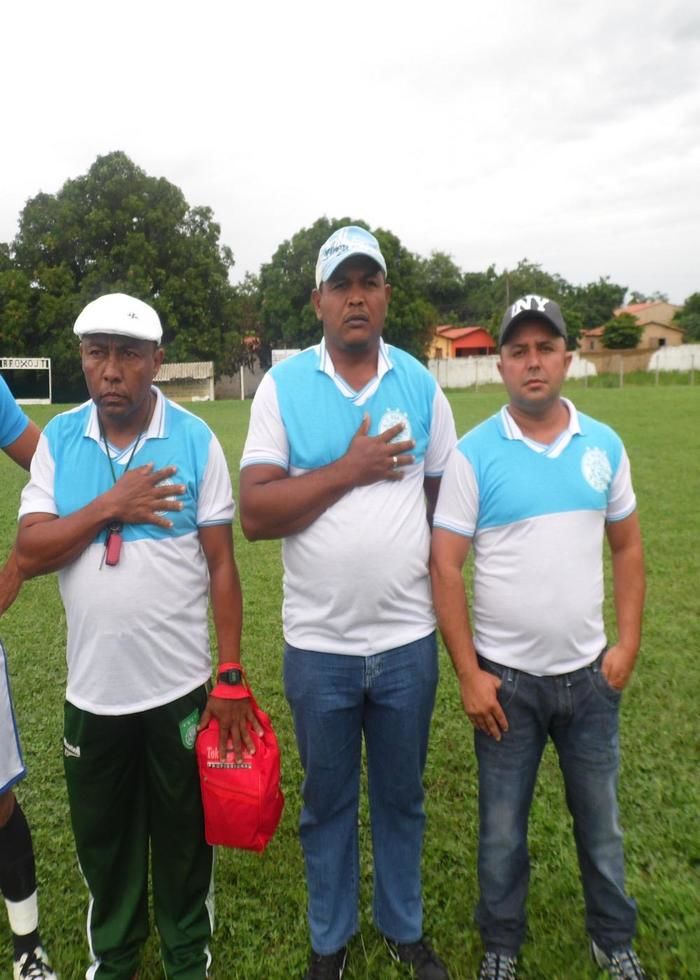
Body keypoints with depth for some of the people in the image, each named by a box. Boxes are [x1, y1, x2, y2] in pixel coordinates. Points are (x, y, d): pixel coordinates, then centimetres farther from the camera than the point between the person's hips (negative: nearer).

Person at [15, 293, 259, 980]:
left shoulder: (195, 440, -9)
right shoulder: (57, 440, -2)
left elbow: (221, 566, -7)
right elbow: (28, 555, -7)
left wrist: (231, 679, -8)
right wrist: (109, 506, -19)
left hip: (179, 686, -2)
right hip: (91, 687, 3)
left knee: (183, 834, 17)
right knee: (102, 835, 22)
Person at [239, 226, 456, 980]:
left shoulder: (421, 385, 1)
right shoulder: (282, 385, -5)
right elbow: (254, 514, -13)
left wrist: (444, 590, 1)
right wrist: (348, 470, -17)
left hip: (408, 642, 2)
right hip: (318, 645, -1)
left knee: (401, 797, 20)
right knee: (327, 801, 18)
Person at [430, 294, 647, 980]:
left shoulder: (604, 445, 1)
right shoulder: (473, 454, -10)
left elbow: (627, 546, 9)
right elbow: (445, 567, -11)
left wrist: (627, 643, 2)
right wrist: (468, 674, -12)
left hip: (590, 674, 3)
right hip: (505, 678, -2)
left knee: (599, 819, 19)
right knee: (503, 826, 14)